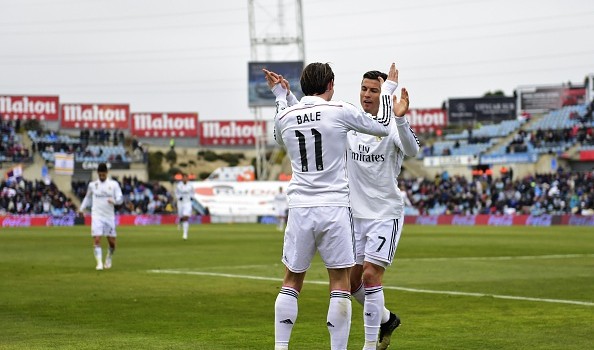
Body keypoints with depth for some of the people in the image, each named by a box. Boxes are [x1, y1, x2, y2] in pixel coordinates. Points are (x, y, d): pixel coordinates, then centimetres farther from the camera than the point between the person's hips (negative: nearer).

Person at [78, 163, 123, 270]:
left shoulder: (113, 184, 2)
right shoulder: (92, 185, 7)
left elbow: (120, 198, -3)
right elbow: (87, 197, 23)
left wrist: (114, 201, -24)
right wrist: (82, 208, 14)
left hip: (109, 216, 0)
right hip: (96, 216, 0)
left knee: (112, 242, 5)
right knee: (96, 240, -15)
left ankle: (109, 258, 33)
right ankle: (99, 263, -13)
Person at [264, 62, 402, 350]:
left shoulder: (284, 116, 6)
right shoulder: (340, 111, -4)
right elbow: (382, 127, 9)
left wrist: (280, 95, 35)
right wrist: (388, 88, 23)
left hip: (299, 208, 3)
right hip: (334, 208, -3)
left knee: (291, 282, 13)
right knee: (340, 284, 2)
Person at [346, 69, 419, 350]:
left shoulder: (392, 126, -11)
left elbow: (412, 150, -31)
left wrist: (400, 118, -47)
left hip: (386, 213, -6)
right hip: (356, 213, 6)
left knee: (370, 275, -14)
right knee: (351, 280, 11)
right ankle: (386, 319, 37)